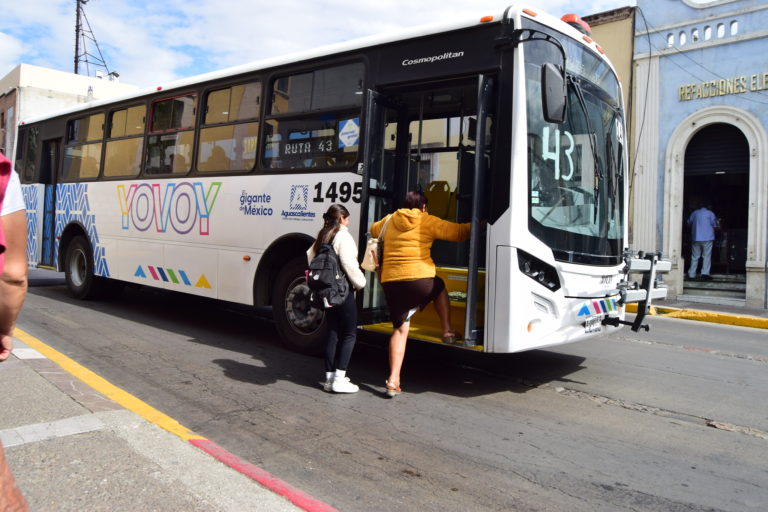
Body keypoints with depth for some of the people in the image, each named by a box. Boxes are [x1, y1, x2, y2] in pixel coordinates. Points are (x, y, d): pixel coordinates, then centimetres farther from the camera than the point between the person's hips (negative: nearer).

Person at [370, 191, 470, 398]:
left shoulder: (389, 221, 16)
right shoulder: (428, 221, 4)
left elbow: (373, 229, 37)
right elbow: (458, 232, 7)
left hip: (390, 281, 3)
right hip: (419, 279, -3)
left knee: (400, 329, 11)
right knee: (439, 287, 32)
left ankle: (393, 380, 5)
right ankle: (447, 331, 28)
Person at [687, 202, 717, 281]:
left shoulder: (694, 213, 9)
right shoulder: (710, 213, 1)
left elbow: (689, 223, 16)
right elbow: (714, 224, -5)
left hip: (696, 238, 3)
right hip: (707, 238, -3)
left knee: (694, 257, 7)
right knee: (706, 256, -1)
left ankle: (691, 274, 7)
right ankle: (705, 273, -9)